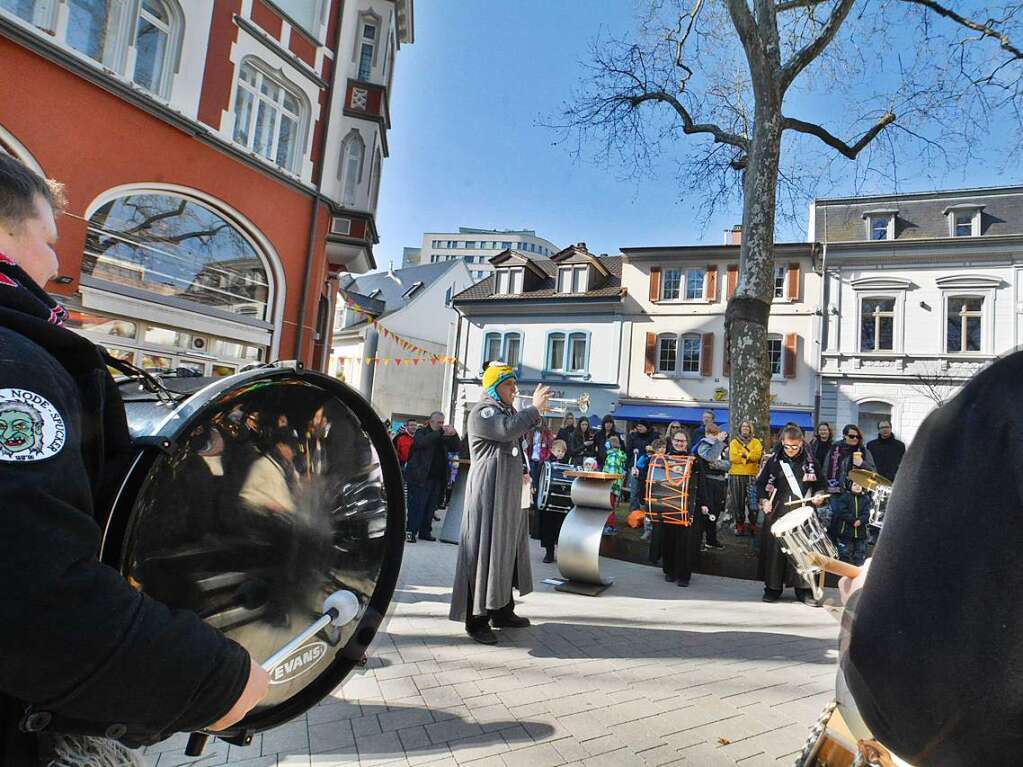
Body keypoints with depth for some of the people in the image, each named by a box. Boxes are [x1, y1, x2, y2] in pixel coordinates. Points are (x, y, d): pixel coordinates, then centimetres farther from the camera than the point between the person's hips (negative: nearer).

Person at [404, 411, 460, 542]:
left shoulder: (444, 437, 18)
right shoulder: (421, 432, 2)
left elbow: (455, 449, 13)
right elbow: (421, 442, -20)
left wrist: (454, 435, -6)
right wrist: (440, 433, -24)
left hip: (437, 478, 6)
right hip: (421, 477, -6)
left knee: (431, 506, 7)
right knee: (417, 505, -7)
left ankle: (425, 531, 15)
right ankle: (410, 531, -2)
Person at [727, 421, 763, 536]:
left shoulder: (756, 442, 12)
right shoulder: (734, 442, 10)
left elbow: (757, 455, -7)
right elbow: (733, 457, -7)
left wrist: (743, 455, -14)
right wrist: (750, 456, -10)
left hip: (752, 475, 0)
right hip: (736, 475, 0)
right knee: (738, 501, 1)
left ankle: (753, 525, 9)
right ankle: (739, 525, 9)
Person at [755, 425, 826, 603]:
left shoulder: (810, 461, 5)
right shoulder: (774, 461, 4)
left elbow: (820, 484, 12)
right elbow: (761, 483, 8)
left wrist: (819, 496, -8)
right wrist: (764, 500, -5)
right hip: (777, 512, 0)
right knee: (774, 548, 2)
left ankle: (804, 589, 12)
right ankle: (773, 588, 15)